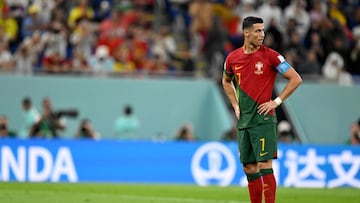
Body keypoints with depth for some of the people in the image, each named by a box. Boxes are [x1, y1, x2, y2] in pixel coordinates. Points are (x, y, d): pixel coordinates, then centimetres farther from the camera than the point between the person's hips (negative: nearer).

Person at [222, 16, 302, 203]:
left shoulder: (270, 55, -6)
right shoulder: (233, 58, 7)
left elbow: (296, 79, -4)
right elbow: (226, 81, 27)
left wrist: (276, 102, -8)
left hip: (263, 119, -5)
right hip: (244, 121, 5)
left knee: (264, 165, -11)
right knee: (249, 169, 7)